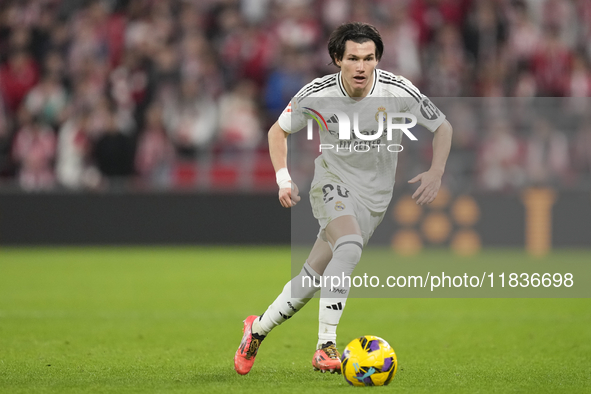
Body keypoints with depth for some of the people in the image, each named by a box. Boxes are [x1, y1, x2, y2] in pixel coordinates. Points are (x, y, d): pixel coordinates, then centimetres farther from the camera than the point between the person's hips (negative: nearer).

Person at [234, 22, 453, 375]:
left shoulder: (397, 90, -16)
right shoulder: (318, 94, -15)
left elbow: (443, 127, -3)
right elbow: (279, 131, 3)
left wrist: (436, 171, -18)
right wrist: (284, 179, -10)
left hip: (374, 194, 2)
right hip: (333, 183, -2)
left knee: (313, 279, -3)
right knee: (350, 247, -32)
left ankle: (259, 328, 21)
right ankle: (326, 347, -28)